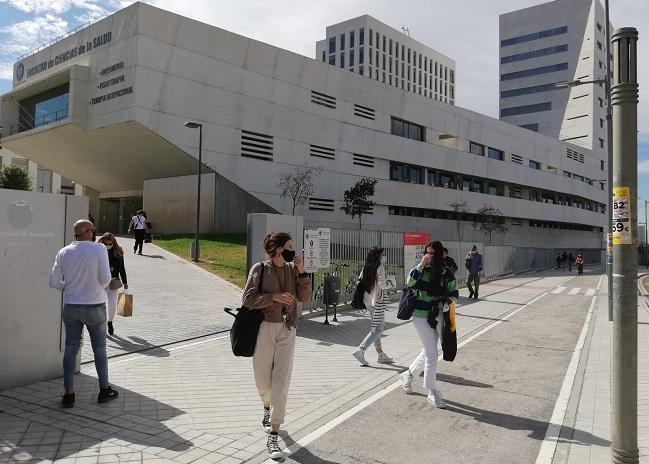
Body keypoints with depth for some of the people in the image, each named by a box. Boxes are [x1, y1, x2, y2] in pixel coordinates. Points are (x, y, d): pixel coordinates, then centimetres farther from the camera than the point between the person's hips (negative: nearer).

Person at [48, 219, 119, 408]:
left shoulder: (63, 252, -2)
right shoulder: (99, 249, -13)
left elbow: (54, 282, -2)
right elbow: (105, 278, -16)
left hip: (71, 307, 3)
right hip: (95, 306, -3)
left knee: (70, 349, 9)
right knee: (100, 349, 11)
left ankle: (69, 394, 11)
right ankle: (104, 390, 21)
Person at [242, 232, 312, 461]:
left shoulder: (293, 269, 3)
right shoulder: (259, 269, -7)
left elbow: (304, 296, 1)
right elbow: (248, 298, -11)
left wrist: (302, 272, -11)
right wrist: (274, 297, -22)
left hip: (287, 331, 2)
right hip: (264, 328, -2)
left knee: (281, 384, -4)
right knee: (263, 381, 13)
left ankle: (273, 437, 3)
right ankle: (268, 407, 48)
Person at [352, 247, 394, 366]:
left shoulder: (366, 267, 8)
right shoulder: (380, 267, -12)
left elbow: (360, 281, 8)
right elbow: (382, 284, -18)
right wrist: (389, 283, 1)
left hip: (368, 300, 8)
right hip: (378, 300, -8)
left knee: (377, 326, 18)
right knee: (377, 328, -3)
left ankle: (381, 354, 23)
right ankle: (360, 350, -13)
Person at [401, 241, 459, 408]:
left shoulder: (446, 273, -1)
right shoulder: (422, 270, -5)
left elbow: (454, 294, 5)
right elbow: (410, 282, -22)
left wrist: (444, 303, -13)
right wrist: (421, 265, -25)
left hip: (437, 317, 4)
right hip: (421, 316, -3)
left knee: (427, 352, 16)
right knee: (432, 354, -3)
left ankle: (408, 374, 41)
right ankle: (432, 393, 11)